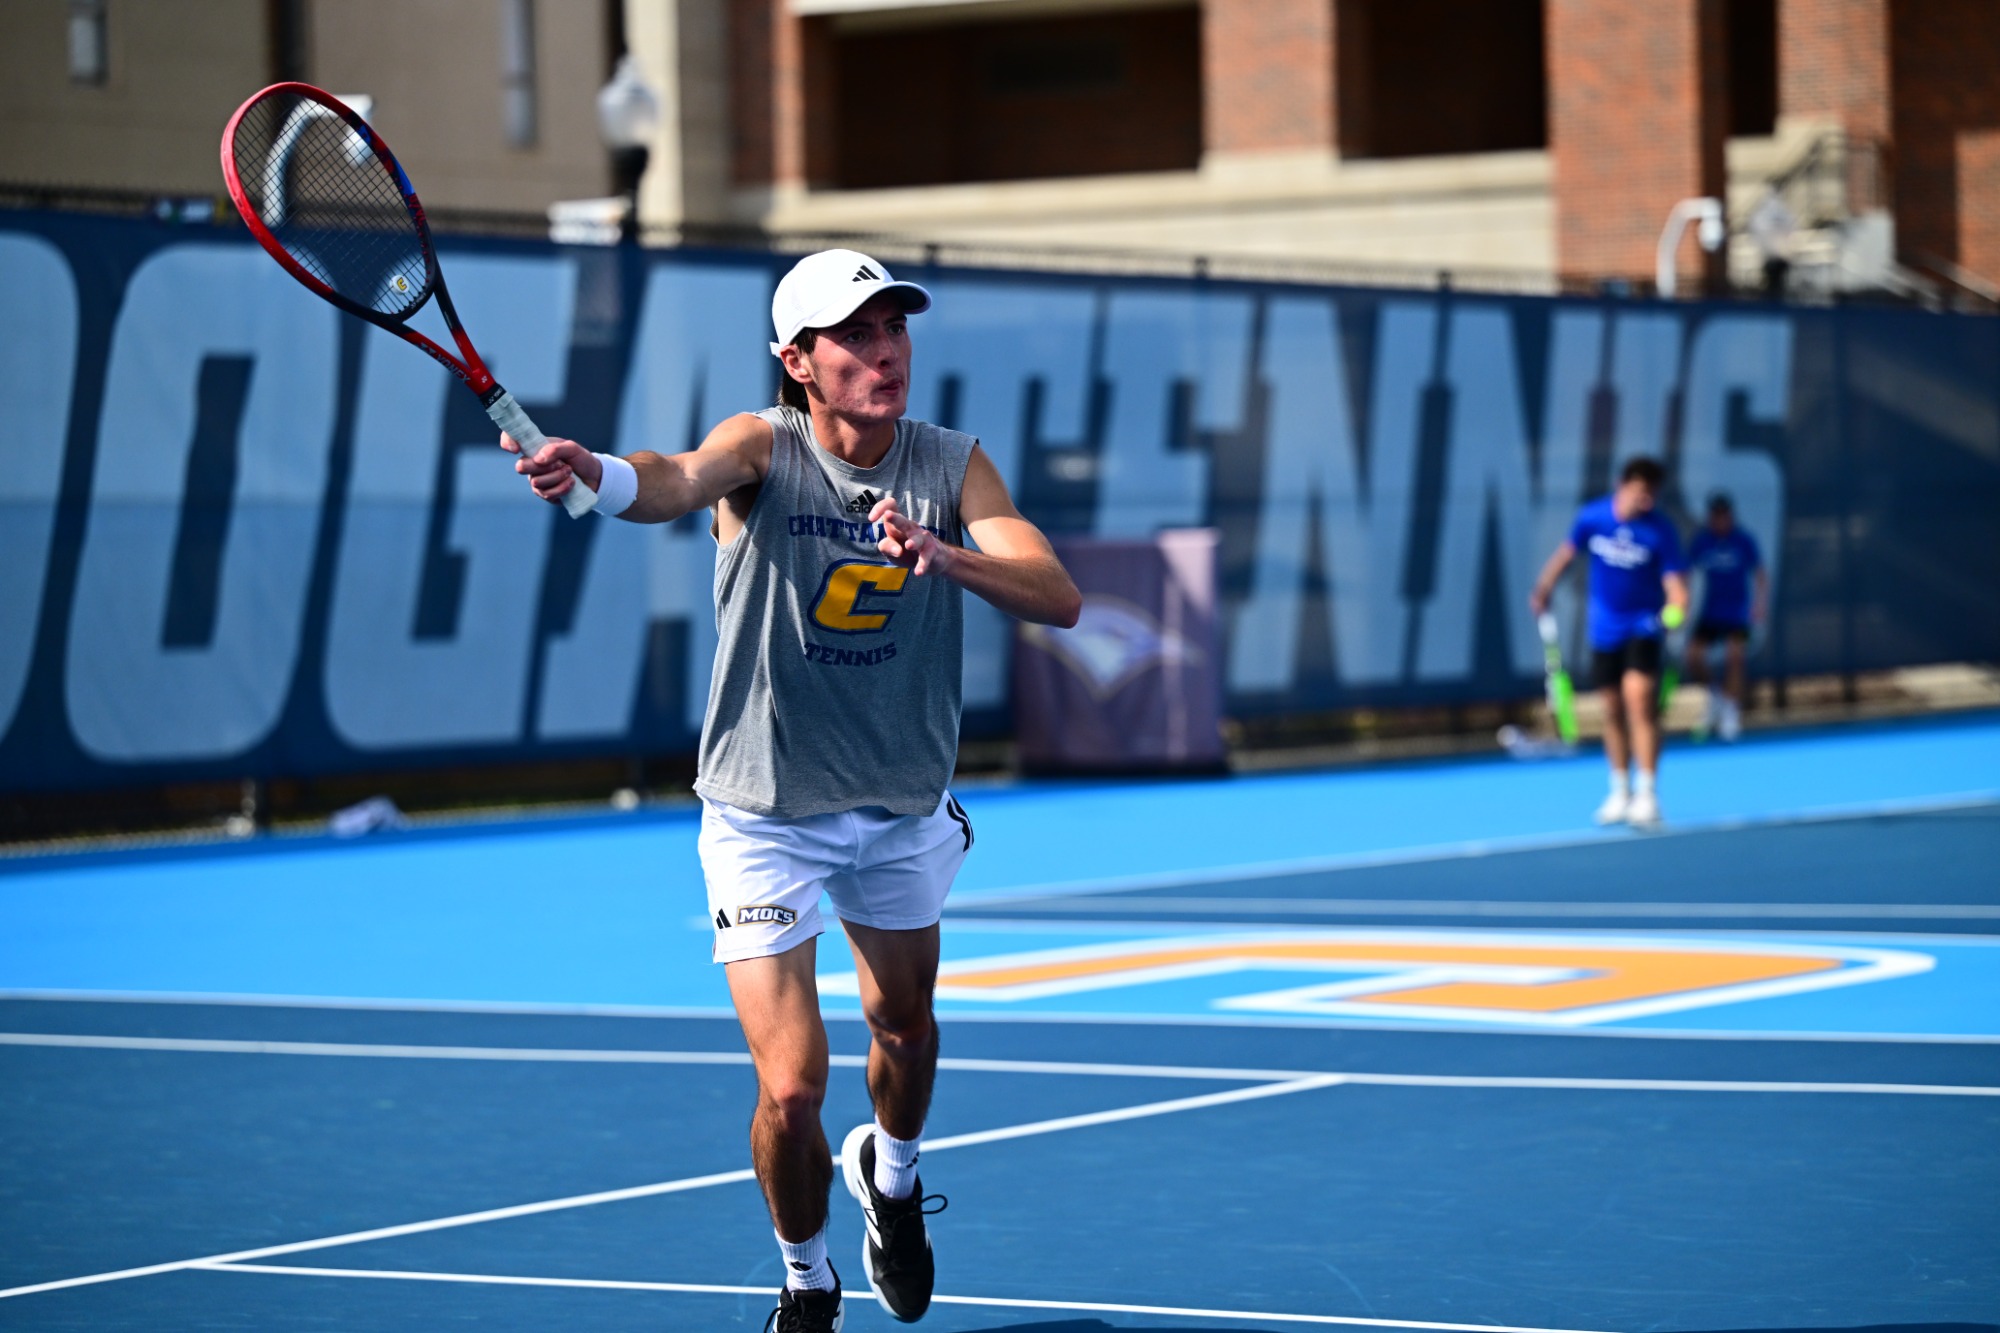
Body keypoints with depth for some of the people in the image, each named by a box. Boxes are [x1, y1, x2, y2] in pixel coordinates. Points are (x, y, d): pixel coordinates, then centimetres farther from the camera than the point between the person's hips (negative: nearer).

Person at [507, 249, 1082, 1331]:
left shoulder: (952, 465, -7)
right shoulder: (764, 447, -16)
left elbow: (1058, 598, -18)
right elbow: (676, 482, -39)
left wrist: (947, 556, -38)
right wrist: (593, 471, -63)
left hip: (903, 810, 4)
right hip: (766, 815, -4)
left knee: (904, 1026, 25)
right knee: (790, 1087, -10)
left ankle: (890, 1176, 58)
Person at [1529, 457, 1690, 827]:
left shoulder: (1661, 530, -15)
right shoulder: (1592, 517, -7)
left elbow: (1675, 581, -19)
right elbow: (1567, 552, 12)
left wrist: (1675, 608, -38)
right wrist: (1543, 589, 15)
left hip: (1643, 626, -3)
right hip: (1604, 627, 3)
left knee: (1639, 699, -19)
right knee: (1612, 710, 10)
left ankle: (1647, 794, -18)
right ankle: (1620, 792, 24)